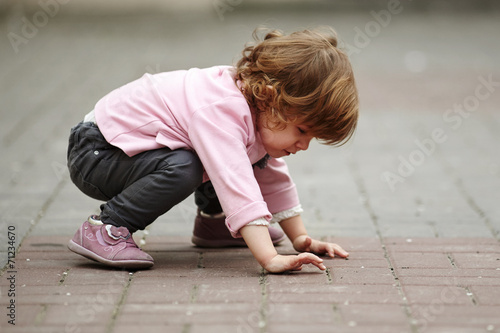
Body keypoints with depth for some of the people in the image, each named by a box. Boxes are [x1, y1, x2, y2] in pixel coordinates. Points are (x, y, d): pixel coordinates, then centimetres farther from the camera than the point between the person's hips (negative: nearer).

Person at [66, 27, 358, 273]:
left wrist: (301, 239, 3)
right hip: (96, 151, -9)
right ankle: (104, 227, -21)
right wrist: (271, 259, -51)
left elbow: (274, 178, 8)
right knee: (182, 170, -36)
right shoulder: (222, 111, -35)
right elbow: (237, 187, -46)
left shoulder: (257, 98, -4)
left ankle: (212, 217, 22)